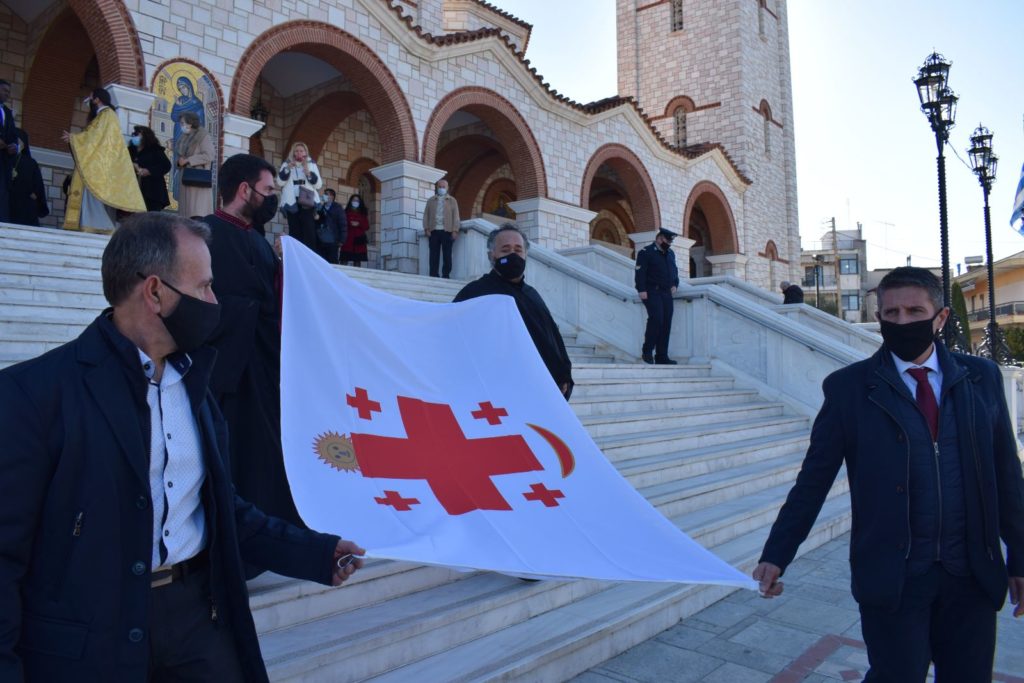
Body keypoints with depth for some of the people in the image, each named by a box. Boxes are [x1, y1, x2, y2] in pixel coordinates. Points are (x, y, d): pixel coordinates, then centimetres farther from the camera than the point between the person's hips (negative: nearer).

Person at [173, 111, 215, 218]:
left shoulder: (203, 136, -6)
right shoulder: (183, 137, 16)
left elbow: (209, 155, -16)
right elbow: (178, 154, 24)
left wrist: (188, 160, -15)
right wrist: (179, 160, -1)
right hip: (184, 177, 8)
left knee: (197, 210, -12)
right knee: (186, 209, 5)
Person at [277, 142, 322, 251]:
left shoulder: (311, 164, 11)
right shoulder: (287, 164, 12)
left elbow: (318, 184, 2)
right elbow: (280, 182, -1)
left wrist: (308, 172, -12)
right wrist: (288, 168, -13)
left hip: (307, 202, -1)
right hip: (292, 202, 1)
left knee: (309, 231, -10)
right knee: (294, 231, -2)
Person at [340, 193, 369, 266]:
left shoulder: (363, 214, 14)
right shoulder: (346, 212, 7)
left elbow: (367, 226, 6)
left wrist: (358, 224, -9)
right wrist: (350, 224, -16)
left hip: (359, 240, 2)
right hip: (347, 239, -2)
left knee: (357, 261, 1)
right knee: (344, 261, -9)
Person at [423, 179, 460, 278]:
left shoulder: (452, 200, 11)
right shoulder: (431, 200, 15)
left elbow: (455, 216, 4)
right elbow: (426, 215, 10)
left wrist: (455, 230, -6)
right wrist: (427, 229, -2)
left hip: (447, 231, -1)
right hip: (434, 231, 1)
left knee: (447, 255, -2)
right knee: (434, 254, -1)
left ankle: (446, 275, 1)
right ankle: (433, 275, 0)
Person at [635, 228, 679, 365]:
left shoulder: (670, 253, 20)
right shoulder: (646, 252, -3)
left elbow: (674, 271, 29)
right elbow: (640, 272, -11)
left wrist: (675, 284, 12)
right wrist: (642, 290, -19)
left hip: (666, 293, 7)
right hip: (652, 292, -7)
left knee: (666, 324, 1)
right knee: (656, 319, -21)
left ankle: (662, 356, 5)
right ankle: (647, 351, -8)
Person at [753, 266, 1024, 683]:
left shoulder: (982, 377, 3)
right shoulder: (849, 387, -6)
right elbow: (813, 480, -5)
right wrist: (776, 556, -8)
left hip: (973, 575, 3)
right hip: (892, 575, -3)